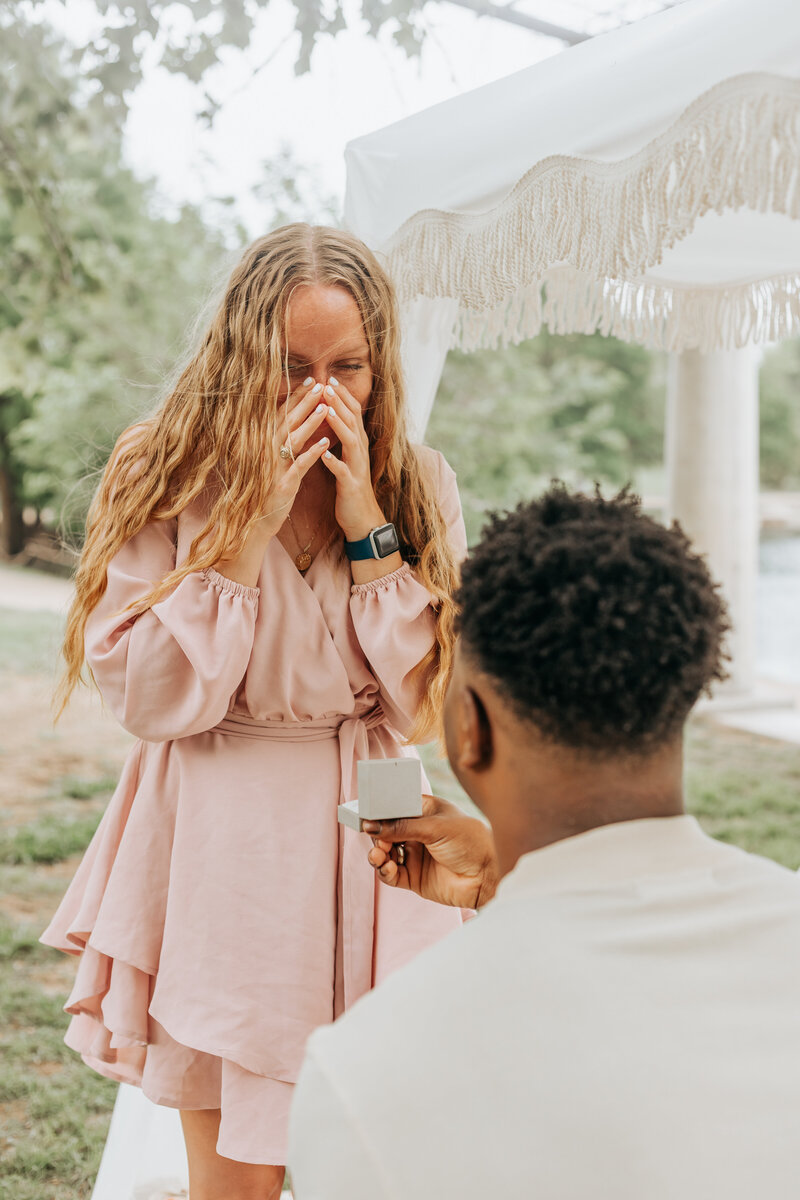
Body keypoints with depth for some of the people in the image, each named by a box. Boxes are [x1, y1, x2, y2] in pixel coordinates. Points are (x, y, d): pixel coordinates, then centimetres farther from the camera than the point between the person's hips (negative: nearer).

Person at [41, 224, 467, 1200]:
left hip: (362, 850, 2)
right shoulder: (167, 479, -6)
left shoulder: (418, 487, 1)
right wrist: (250, 521, -17)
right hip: (220, 852, -2)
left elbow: (434, 698, -5)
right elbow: (149, 696, -12)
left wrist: (367, 529, -13)